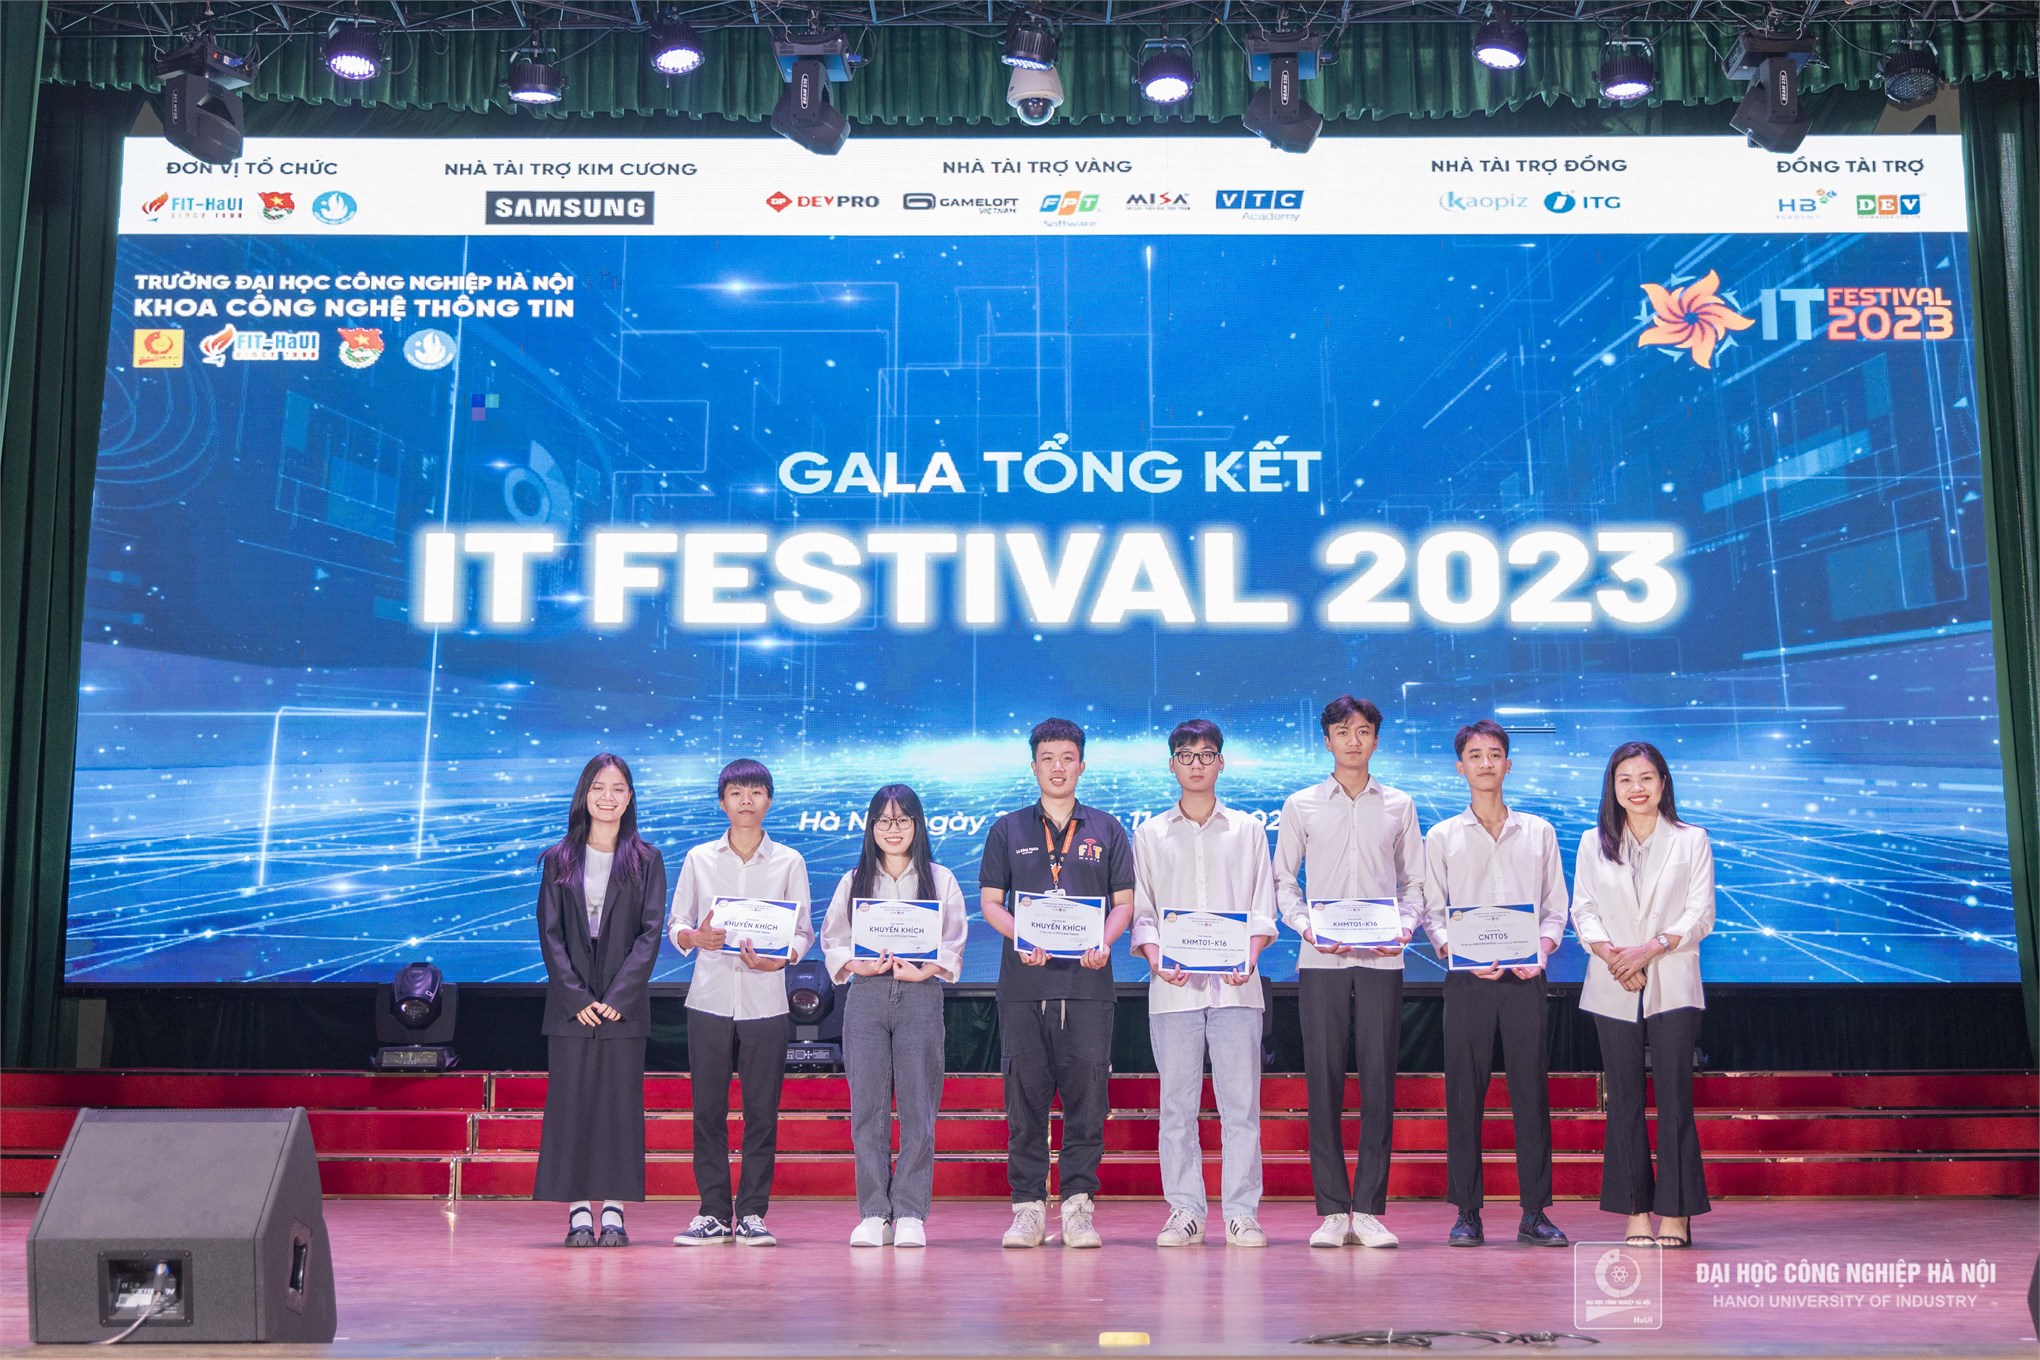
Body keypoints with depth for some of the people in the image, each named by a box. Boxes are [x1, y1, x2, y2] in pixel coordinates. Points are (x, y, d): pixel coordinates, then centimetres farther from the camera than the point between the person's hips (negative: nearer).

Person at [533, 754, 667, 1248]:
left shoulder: (647, 861, 5)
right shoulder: (559, 860, 8)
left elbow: (650, 933, -1)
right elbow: (550, 934, 2)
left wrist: (618, 996, -11)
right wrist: (576, 997, -9)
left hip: (624, 1003, -1)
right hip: (570, 1002, 1)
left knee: (620, 1104, 0)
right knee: (570, 1102, 0)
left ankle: (614, 1211, 5)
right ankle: (578, 1212, 5)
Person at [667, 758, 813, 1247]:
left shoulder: (789, 862, 6)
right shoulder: (699, 859, 8)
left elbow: (804, 931, 4)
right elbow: (675, 926, 8)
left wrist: (779, 959, -16)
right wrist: (696, 937, -15)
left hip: (764, 1000, 0)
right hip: (709, 999, 1)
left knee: (762, 1111, 1)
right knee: (708, 1108, 2)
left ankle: (752, 1213, 9)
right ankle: (713, 1212, 11)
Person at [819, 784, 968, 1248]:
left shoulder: (940, 880, 11)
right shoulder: (854, 881, 15)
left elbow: (953, 944, 5)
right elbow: (832, 941, 10)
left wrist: (925, 969, -12)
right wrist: (860, 965, -9)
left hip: (921, 996, -1)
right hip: (866, 996, 1)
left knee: (918, 1105, -5)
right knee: (867, 1105, -2)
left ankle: (910, 1214, 0)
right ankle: (873, 1213, 3)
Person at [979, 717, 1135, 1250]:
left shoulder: (1106, 830, 12)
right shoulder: (1007, 830, 12)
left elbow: (1124, 901, 10)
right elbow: (989, 901, 8)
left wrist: (1104, 943, -9)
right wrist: (1022, 938, -10)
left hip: (1087, 981, 0)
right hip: (1024, 981, 0)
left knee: (1087, 1091, -3)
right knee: (1025, 1093, 1)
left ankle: (1078, 1205, 4)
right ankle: (1028, 1206, 7)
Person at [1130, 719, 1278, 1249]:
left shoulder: (1247, 830, 11)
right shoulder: (1149, 835, 12)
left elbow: (1262, 908, 9)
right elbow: (1141, 911, 8)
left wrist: (1249, 957, -8)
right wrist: (1156, 959, -9)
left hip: (1235, 985, 0)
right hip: (1173, 987, 0)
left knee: (1241, 1101, -2)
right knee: (1177, 1101, 1)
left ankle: (1242, 1212, 4)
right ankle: (1184, 1211, 8)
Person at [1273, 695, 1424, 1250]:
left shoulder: (1399, 806, 12)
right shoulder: (1301, 805, 9)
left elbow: (1414, 882, 12)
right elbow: (1283, 879, 9)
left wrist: (1404, 926, -6)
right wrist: (1305, 926, -8)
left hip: (1381, 959, 1)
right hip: (1320, 959, 0)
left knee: (1378, 1079, -1)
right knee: (1323, 1079, -1)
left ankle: (1370, 1209, 6)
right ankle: (1333, 1210, 4)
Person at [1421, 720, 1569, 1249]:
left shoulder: (1538, 833, 12)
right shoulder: (1442, 838, 9)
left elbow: (1555, 907, 11)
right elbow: (1432, 912, 5)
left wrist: (1540, 952, -7)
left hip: (1525, 977, 1)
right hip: (1467, 978, -1)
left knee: (1532, 1088, -1)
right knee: (1464, 1091, -1)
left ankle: (1535, 1213, 5)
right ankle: (1467, 1213, 5)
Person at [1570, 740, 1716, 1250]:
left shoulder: (1692, 841, 6)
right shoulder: (1594, 844, 11)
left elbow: (1700, 915, 0)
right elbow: (1583, 910, 6)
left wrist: (1649, 950, -14)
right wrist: (1611, 955, -12)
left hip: (1672, 985, -2)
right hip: (1612, 988, 2)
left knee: (1674, 1096, -4)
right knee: (1624, 1099, 2)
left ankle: (1675, 1213, 1)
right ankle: (1636, 1212, 7)